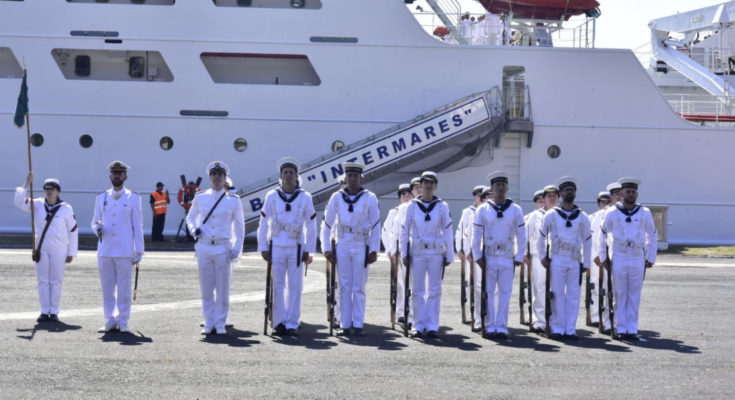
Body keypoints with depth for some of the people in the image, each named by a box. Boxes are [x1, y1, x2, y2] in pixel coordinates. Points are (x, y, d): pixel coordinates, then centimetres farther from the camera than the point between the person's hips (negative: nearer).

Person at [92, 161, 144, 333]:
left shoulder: (134, 198, 3)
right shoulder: (101, 198, 11)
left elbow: (138, 226, 2)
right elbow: (95, 221, 17)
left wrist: (139, 251, -2)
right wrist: (97, 228, -8)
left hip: (125, 252, -3)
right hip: (105, 251, 3)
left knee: (124, 289, 0)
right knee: (107, 288, 6)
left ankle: (123, 322, 7)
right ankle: (110, 321, 14)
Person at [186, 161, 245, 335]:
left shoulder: (233, 201, 1)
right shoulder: (200, 198, 6)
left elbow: (239, 227, 5)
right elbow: (190, 217, 19)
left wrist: (237, 249, -3)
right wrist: (194, 229, -3)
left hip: (223, 249, -1)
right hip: (204, 248, 2)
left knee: (223, 289, 0)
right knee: (206, 289, 5)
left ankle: (220, 324, 9)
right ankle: (209, 324, 13)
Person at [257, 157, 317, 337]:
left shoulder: (305, 198, 2)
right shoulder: (271, 197, 4)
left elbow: (311, 226, 4)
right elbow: (263, 224, 7)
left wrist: (308, 250, 0)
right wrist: (263, 248, 2)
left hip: (296, 248, -1)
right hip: (276, 247, 1)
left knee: (295, 286, 0)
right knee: (277, 286, 2)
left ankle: (292, 324, 6)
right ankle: (279, 323, 9)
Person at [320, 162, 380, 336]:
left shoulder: (369, 198, -2)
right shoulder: (337, 198, 3)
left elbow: (375, 226, 0)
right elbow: (327, 224, 8)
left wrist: (374, 250, -4)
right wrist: (327, 248, 4)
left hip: (361, 246, -2)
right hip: (342, 246, 2)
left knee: (359, 288, 0)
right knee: (344, 287, 4)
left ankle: (357, 325, 5)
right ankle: (346, 325, 9)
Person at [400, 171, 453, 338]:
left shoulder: (442, 207, 2)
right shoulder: (413, 206, 3)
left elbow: (447, 232, 4)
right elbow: (405, 231, 7)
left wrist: (449, 255, 2)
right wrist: (404, 253, 3)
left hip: (436, 253, 0)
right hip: (417, 252, 0)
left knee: (434, 290, 1)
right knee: (417, 290, 2)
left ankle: (432, 326, 7)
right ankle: (418, 326, 9)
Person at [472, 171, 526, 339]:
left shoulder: (516, 210, 4)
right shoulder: (483, 210, 2)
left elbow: (521, 235, 6)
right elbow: (476, 235, 3)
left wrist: (519, 257, 0)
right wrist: (477, 256, -3)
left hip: (507, 258, 1)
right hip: (488, 257, -1)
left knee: (505, 292, 2)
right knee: (488, 292, 3)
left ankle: (501, 327, 7)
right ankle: (490, 327, 9)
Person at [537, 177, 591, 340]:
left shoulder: (582, 217, 8)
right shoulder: (551, 215, 4)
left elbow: (587, 241, 11)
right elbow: (541, 237, 11)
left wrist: (586, 263, 8)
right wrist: (543, 257, 3)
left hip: (575, 261, 2)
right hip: (557, 260, -2)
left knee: (573, 295, 2)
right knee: (557, 294, -1)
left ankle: (570, 330, 8)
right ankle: (557, 329, 4)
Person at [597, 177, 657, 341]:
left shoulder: (645, 213, 6)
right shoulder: (611, 213, 1)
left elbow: (652, 236, 14)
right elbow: (602, 235, 7)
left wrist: (651, 258, 10)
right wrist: (603, 257, 5)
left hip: (638, 259, 1)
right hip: (618, 259, -1)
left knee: (634, 296, 3)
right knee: (620, 295, 1)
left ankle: (632, 330, 8)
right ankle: (621, 329, 7)